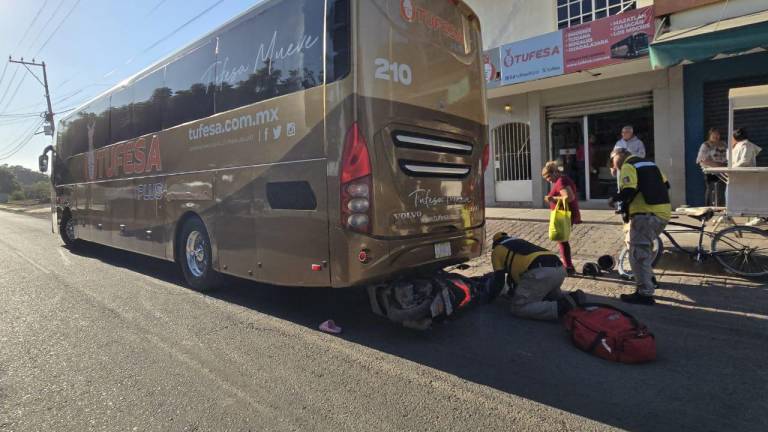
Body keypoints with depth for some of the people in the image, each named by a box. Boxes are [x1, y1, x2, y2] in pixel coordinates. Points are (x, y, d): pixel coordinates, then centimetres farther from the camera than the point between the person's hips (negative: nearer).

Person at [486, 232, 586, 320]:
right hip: (559, 270, 8)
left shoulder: (497, 250, 17)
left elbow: (498, 279, 14)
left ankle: (561, 307, -16)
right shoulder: (519, 243, 38)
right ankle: (573, 298, 7)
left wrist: (490, 297, 31)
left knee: (519, 309, -2)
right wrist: (513, 291, 59)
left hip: (539, 273, -8)